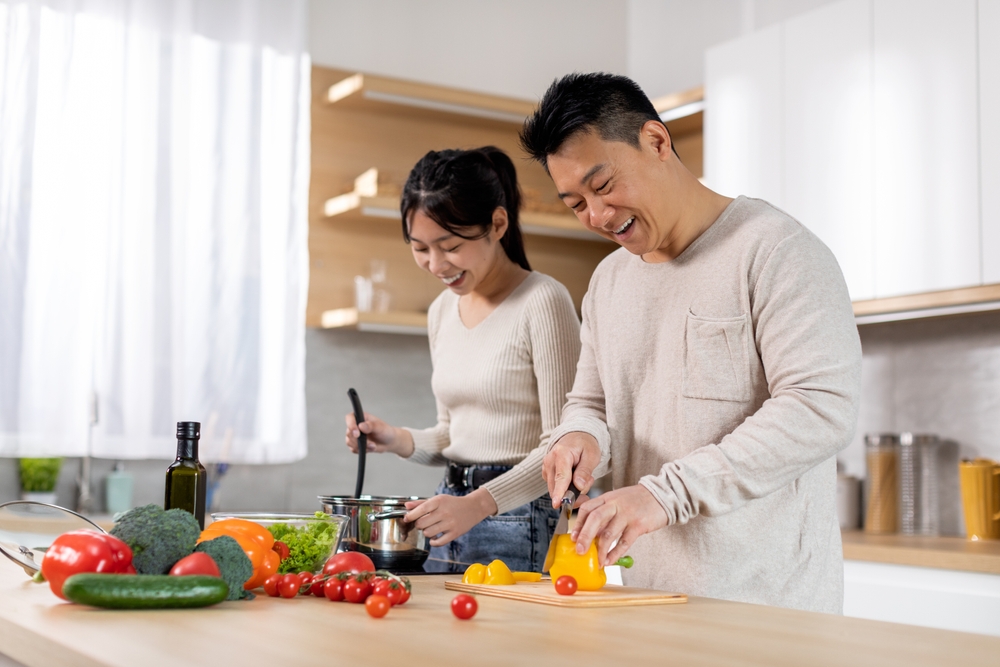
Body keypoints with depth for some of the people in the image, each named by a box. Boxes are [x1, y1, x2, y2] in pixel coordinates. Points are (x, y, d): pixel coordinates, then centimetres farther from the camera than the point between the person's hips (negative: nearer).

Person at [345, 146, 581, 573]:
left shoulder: (542, 302, -11)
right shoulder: (442, 310, 13)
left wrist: (479, 503, -25)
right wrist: (398, 441, 3)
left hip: (520, 525, -6)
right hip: (450, 516, 7)